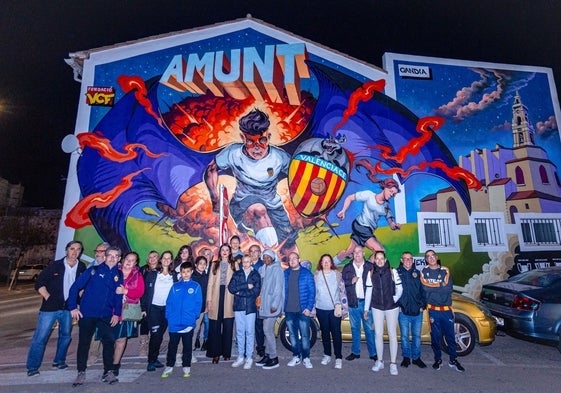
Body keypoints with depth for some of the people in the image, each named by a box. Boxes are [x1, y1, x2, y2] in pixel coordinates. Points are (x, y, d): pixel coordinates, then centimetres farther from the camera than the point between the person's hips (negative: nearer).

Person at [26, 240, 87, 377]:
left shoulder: (82, 267, 0)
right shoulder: (55, 265, -7)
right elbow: (39, 283, -3)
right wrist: (48, 297, -8)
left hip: (68, 307, 3)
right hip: (50, 307, -3)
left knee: (66, 335, 14)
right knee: (40, 337, -2)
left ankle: (59, 361, 32)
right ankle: (32, 367, 12)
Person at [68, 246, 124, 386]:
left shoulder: (118, 275, 4)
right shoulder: (94, 270, -5)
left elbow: (118, 296, 7)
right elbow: (75, 287, -5)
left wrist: (117, 313, 1)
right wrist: (73, 307, -8)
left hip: (106, 315, 2)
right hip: (87, 313, -2)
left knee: (109, 342, -1)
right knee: (84, 343, 9)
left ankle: (108, 372, 14)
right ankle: (81, 373, 26)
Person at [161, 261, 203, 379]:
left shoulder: (196, 286, -1)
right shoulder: (175, 286, 4)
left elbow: (199, 303, -3)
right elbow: (169, 302, 3)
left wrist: (195, 316, -11)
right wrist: (168, 316, -5)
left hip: (189, 323, -1)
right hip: (174, 323, 1)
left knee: (187, 346, 11)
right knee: (172, 346, 12)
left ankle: (186, 367, 25)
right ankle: (169, 367, 26)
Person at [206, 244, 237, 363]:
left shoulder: (234, 265, 9)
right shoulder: (215, 264, 13)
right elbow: (210, 283, 8)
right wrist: (209, 299, -1)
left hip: (229, 297, -1)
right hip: (216, 297, 1)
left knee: (228, 327, 2)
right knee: (215, 327, 1)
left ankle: (226, 352, 15)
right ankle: (215, 353, 10)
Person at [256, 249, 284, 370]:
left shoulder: (277, 269, -9)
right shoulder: (263, 269, 13)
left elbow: (278, 288, -13)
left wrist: (274, 305, -17)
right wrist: (260, 301, 10)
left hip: (272, 304, -7)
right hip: (264, 304, 7)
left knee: (267, 330, -7)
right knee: (268, 330, 13)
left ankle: (274, 358, 4)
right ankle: (267, 355, 23)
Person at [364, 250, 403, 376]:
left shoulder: (392, 272, -4)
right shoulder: (371, 273, 2)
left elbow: (399, 289, 2)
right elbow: (368, 292, 5)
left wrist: (394, 299, -10)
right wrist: (366, 309, 6)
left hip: (391, 307, -2)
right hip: (377, 307, 2)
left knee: (392, 334, 3)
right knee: (378, 334, 7)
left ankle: (393, 363, 15)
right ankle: (380, 361, 21)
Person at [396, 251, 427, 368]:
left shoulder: (417, 273, 7)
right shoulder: (397, 273, -1)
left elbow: (423, 290, 8)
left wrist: (422, 305, 0)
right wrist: (397, 305, -7)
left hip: (417, 311, 2)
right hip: (403, 311, -2)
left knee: (417, 336, 11)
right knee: (404, 336, 8)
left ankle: (416, 357, 26)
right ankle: (406, 357, 23)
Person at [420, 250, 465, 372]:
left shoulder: (445, 270, 5)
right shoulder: (424, 272, 2)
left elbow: (450, 289, -6)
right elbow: (425, 288, -11)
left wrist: (432, 287, -11)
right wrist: (441, 286, -9)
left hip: (446, 308, 1)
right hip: (433, 309, -1)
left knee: (450, 335, 7)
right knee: (435, 336, 5)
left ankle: (453, 360, 23)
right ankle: (438, 359, 20)